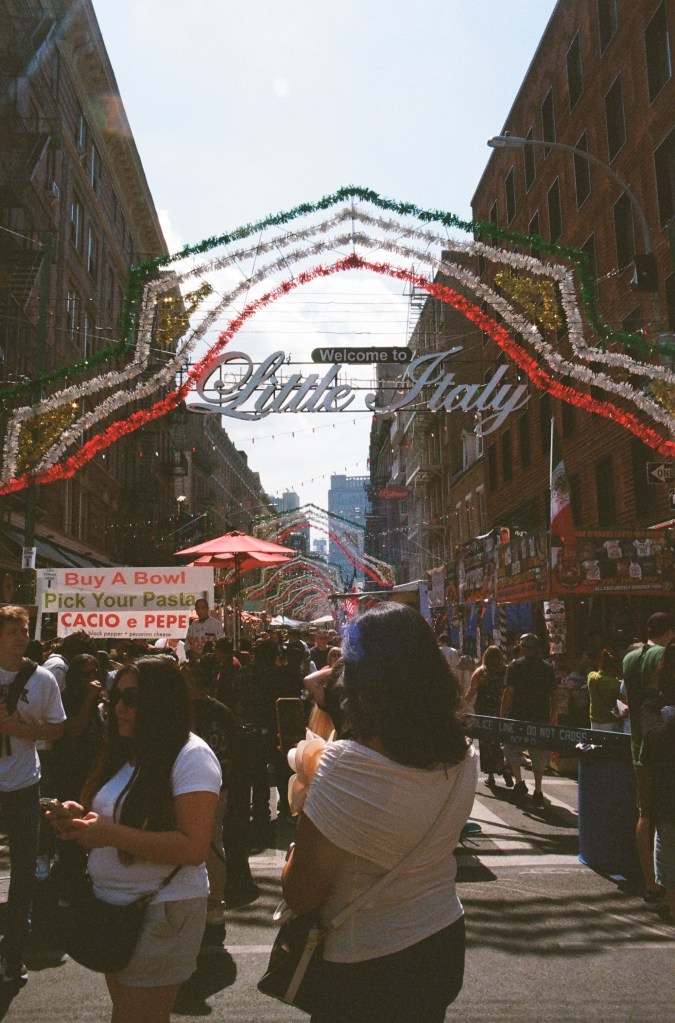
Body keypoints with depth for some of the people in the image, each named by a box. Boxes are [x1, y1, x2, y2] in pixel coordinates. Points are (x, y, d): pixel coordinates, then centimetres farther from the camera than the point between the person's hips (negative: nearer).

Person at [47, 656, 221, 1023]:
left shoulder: (192, 757, -19)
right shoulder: (126, 752, 8)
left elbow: (193, 848, -25)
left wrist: (110, 834, -27)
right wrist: (81, 817, -4)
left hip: (161, 912, -8)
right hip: (112, 907, 8)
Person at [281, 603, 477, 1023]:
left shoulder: (344, 766, -27)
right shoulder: (463, 756, -8)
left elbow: (301, 896, -19)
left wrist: (294, 856, 2)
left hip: (363, 968, -6)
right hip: (446, 942, 6)